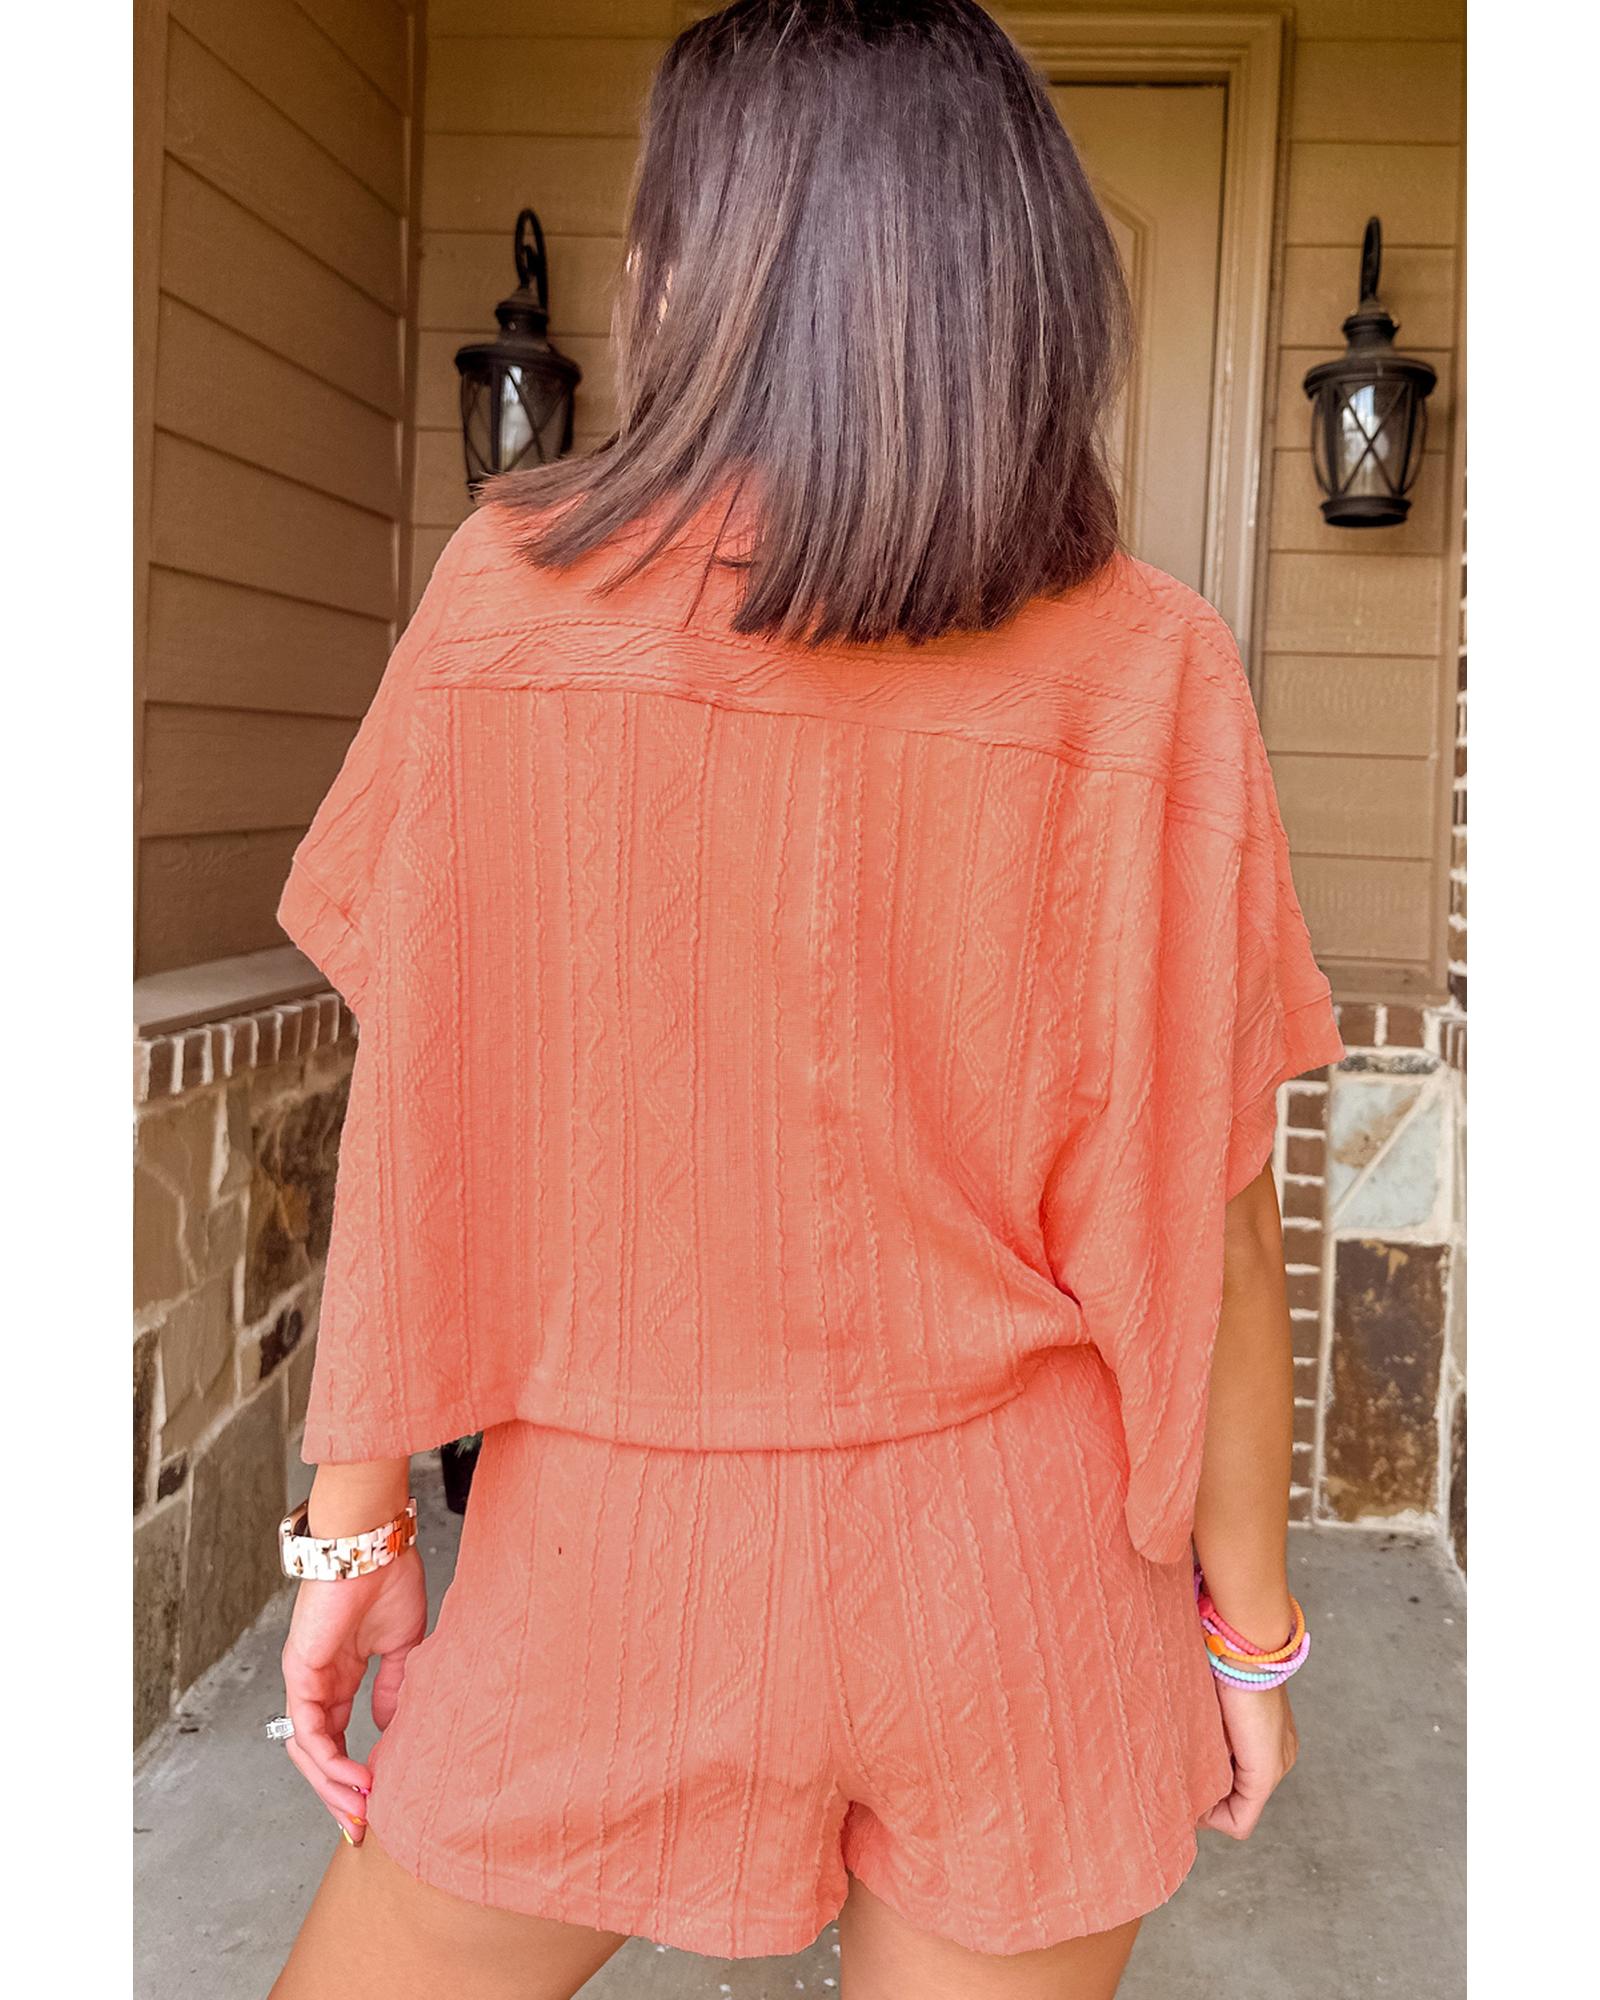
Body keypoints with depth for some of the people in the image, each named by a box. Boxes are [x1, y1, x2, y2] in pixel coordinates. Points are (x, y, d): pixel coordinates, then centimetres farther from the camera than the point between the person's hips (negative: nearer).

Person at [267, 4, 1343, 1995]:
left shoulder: (509, 595, -10)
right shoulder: (1146, 671, -10)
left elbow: (413, 1117, -6)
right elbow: (1206, 1219, -7)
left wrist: (356, 1519, 5)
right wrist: (1250, 1611, 7)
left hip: (614, 1551, -1)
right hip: (1019, 1579, 2)